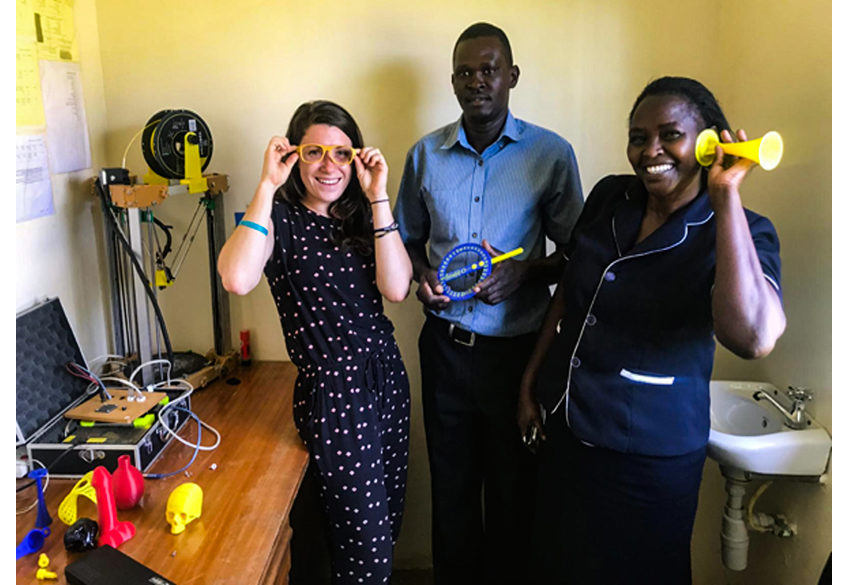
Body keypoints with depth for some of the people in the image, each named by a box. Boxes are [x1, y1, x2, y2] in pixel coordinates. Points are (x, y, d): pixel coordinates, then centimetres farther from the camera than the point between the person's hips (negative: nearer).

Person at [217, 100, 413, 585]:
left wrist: (378, 198, -11)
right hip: (331, 388, -6)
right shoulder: (280, 218, -6)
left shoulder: (359, 216, 8)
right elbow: (237, 279, -28)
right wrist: (266, 186, -21)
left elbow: (396, 288, -9)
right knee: (367, 545, 2)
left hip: (386, 376, 6)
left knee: (389, 521, 19)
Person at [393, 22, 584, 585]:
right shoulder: (425, 154, 3)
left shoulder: (551, 153, -5)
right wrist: (421, 274, -6)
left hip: (518, 345, -2)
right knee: (451, 483, 17)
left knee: (513, 487, 14)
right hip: (446, 344, 2)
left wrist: (525, 272, -18)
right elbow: (407, 238, 14)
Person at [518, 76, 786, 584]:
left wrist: (726, 197, -32)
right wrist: (532, 381, 10)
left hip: (649, 454, -4)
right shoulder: (609, 196, -2)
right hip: (563, 427, 5)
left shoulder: (740, 231, -16)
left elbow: (753, 338, -36)